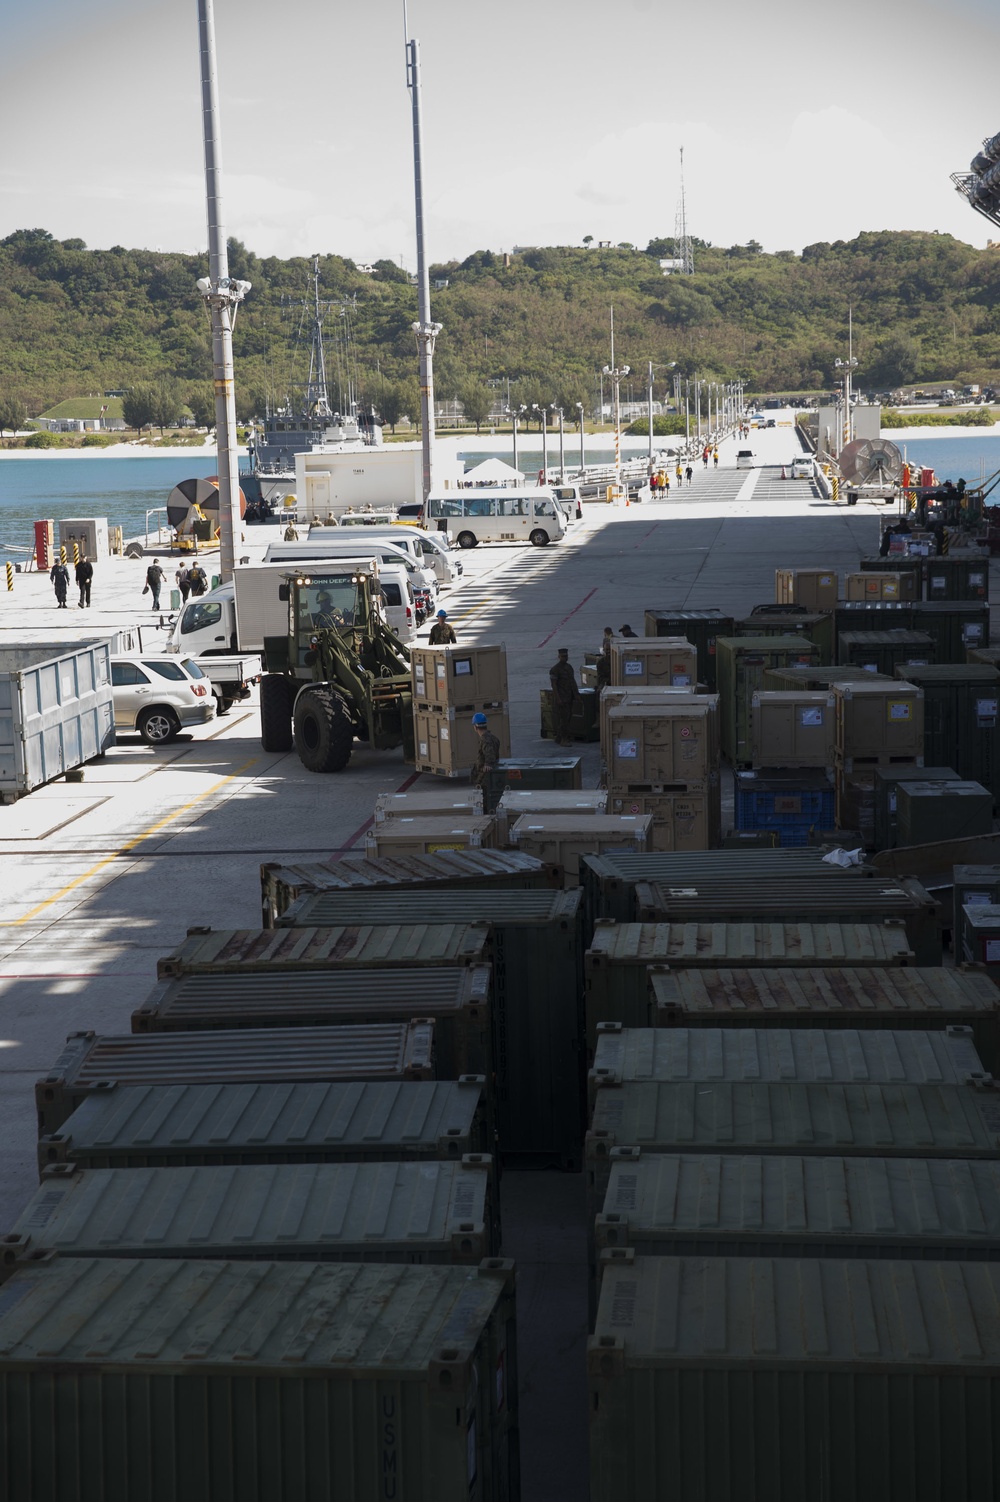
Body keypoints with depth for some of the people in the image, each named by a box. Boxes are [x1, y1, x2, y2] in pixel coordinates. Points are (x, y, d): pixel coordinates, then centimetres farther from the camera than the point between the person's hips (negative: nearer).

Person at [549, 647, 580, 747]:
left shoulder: (569, 667, 12)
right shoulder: (555, 669, -13)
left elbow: (573, 681, 19)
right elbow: (553, 684, -16)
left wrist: (576, 694, 14)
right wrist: (558, 699, -22)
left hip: (569, 697, 8)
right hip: (561, 697, -8)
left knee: (568, 717, 10)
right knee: (563, 717, -9)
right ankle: (561, 739, -6)